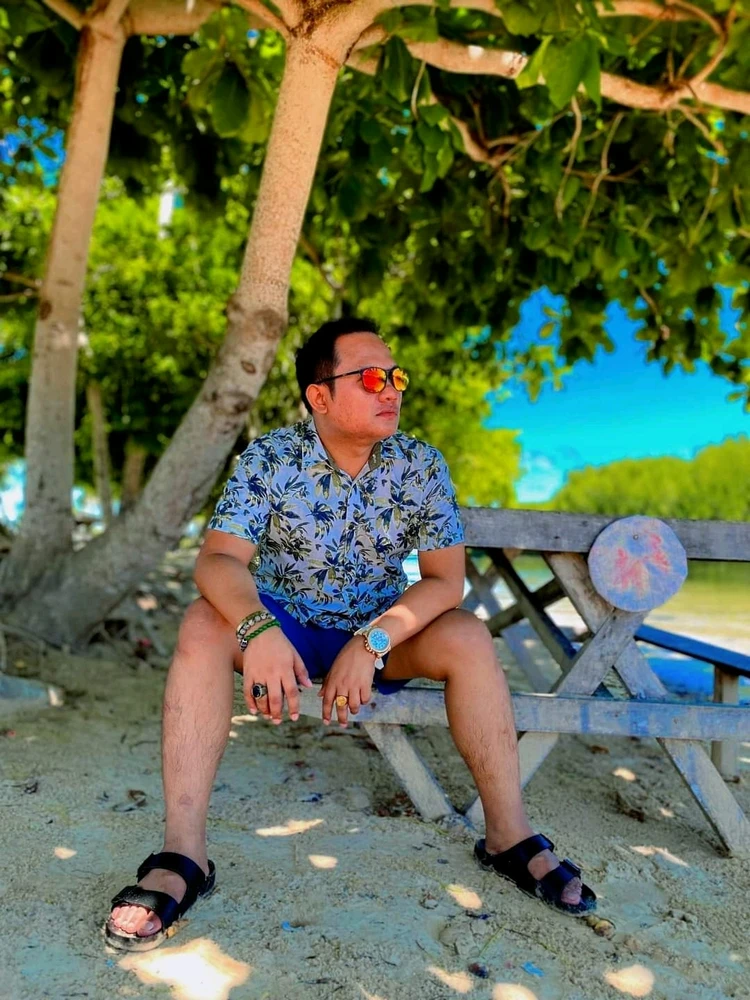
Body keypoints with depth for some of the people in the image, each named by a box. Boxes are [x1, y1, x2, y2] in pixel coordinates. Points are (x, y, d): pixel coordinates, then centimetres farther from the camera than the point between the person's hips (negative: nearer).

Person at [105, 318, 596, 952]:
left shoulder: (421, 466, -8)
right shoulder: (269, 459, -13)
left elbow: (446, 579, -15)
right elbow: (219, 559, -24)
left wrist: (372, 642, -30)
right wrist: (257, 630, -45)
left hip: (385, 634, 1)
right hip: (282, 626, -1)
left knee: (467, 638, -25)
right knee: (205, 626, -30)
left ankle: (509, 835, -11)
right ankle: (182, 855, -28)